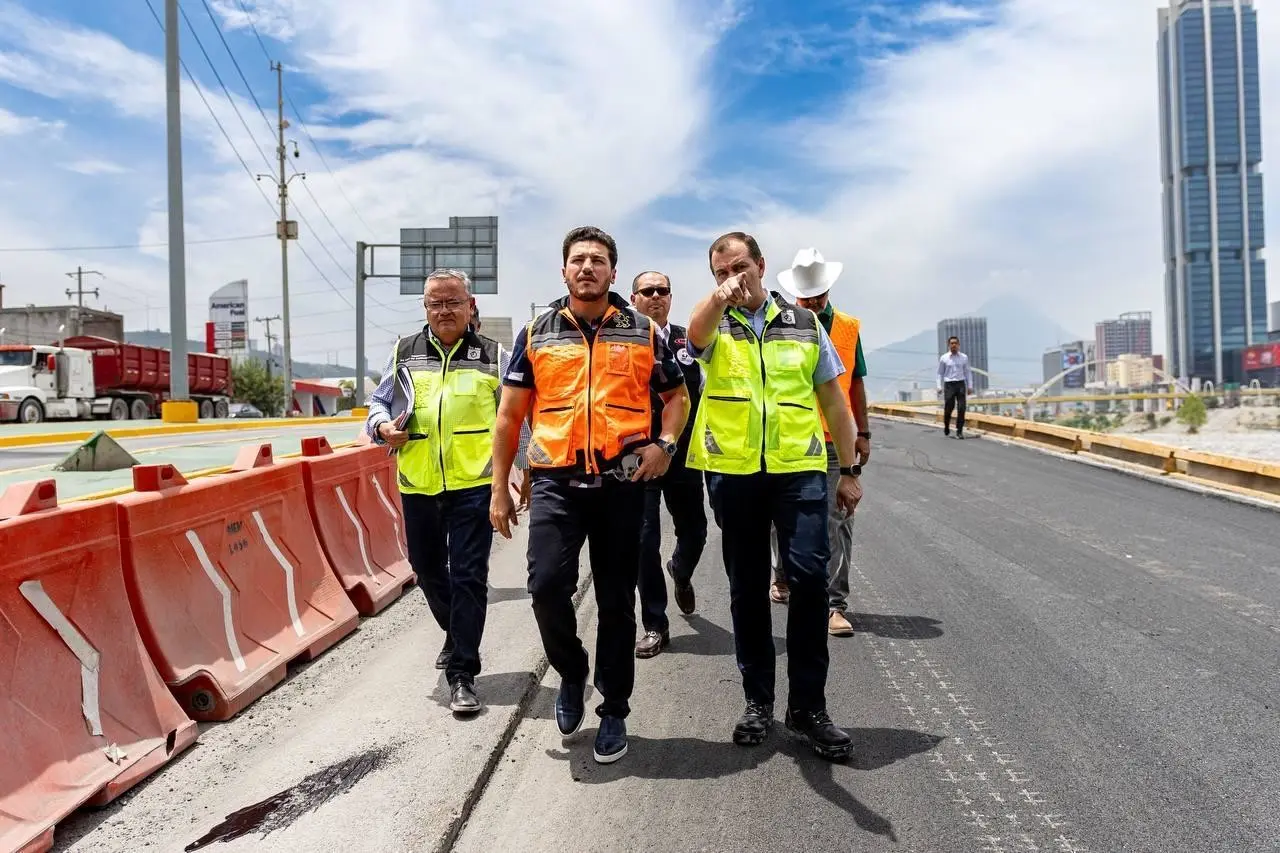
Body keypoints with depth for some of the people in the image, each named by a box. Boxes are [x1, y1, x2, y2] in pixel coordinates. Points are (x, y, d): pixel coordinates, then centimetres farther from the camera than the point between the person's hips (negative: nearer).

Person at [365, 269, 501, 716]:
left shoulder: (492, 355, 3)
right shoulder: (404, 352, 9)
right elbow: (379, 401, 18)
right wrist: (382, 426, -4)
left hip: (474, 483, -3)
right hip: (418, 485, 4)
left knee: (468, 575, -4)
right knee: (427, 568, 18)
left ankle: (462, 674, 5)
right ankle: (457, 634, 44)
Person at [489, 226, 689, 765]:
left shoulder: (644, 333, 7)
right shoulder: (536, 334, 8)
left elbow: (676, 396, 15)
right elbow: (510, 414, 9)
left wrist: (665, 443, -6)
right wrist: (499, 487, 6)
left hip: (622, 482, 0)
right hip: (555, 481, 0)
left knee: (616, 601, 7)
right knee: (546, 584, -15)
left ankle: (614, 711, 25)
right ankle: (571, 672, 16)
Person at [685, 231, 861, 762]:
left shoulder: (804, 324, 11)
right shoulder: (714, 325, 7)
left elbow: (832, 398, 14)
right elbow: (696, 334, -20)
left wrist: (850, 470, 10)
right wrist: (720, 297, -42)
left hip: (799, 467, 0)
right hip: (734, 471, 0)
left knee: (809, 576, -10)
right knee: (747, 587, 8)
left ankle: (808, 704, 7)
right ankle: (758, 699, 24)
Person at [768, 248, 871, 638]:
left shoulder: (849, 328, 8)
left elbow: (855, 384, 12)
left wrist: (863, 433, 9)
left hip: (834, 441, 0)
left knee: (837, 522, -4)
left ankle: (835, 605, 2)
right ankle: (783, 577, 37)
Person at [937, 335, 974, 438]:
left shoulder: (964, 357, 6)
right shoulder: (944, 358, 3)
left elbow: (968, 372, 11)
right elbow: (940, 373, 8)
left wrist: (970, 386, 6)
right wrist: (939, 387, 0)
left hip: (961, 384, 1)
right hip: (949, 384, -1)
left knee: (961, 408, -6)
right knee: (948, 407, 3)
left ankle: (959, 431, 2)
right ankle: (946, 426, 30)